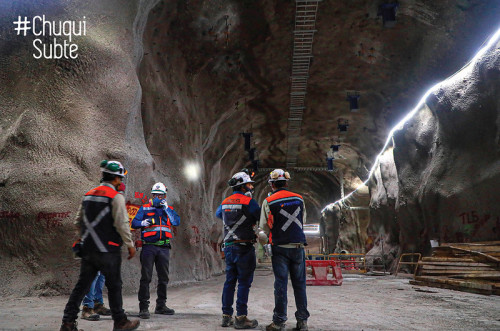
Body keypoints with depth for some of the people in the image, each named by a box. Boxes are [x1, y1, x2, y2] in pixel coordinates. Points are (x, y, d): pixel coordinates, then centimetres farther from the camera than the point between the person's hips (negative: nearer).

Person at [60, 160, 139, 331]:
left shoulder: (88, 195, 11)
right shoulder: (116, 197, -12)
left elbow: (78, 221, 18)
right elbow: (122, 224, -15)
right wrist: (130, 245, -5)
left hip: (87, 249, 7)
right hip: (108, 250, -6)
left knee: (82, 285, 11)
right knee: (114, 286, 5)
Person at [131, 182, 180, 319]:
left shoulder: (169, 209, 14)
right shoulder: (145, 208, 9)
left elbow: (177, 222, -3)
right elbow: (134, 223, 1)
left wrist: (166, 208, -8)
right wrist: (143, 223, -20)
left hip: (164, 247, 3)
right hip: (148, 246, -3)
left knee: (163, 277, 10)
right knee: (146, 277, -6)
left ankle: (161, 305, 22)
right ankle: (143, 307, -2)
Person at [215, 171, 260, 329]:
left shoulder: (225, 202, 11)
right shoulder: (249, 201, -10)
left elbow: (217, 214, 32)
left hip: (229, 247, 7)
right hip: (244, 247, -7)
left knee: (230, 281, 12)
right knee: (244, 282, -2)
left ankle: (226, 316, 18)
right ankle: (241, 318, -1)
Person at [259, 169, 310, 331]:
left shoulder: (268, 202, -5)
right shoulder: (299, 199, 6)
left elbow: (264, 228, -1)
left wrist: (263, 241, 17)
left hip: (280, 248, -3)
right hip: (298, 246, 3)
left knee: (281, 284, 2)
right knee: (299, 284, 10)